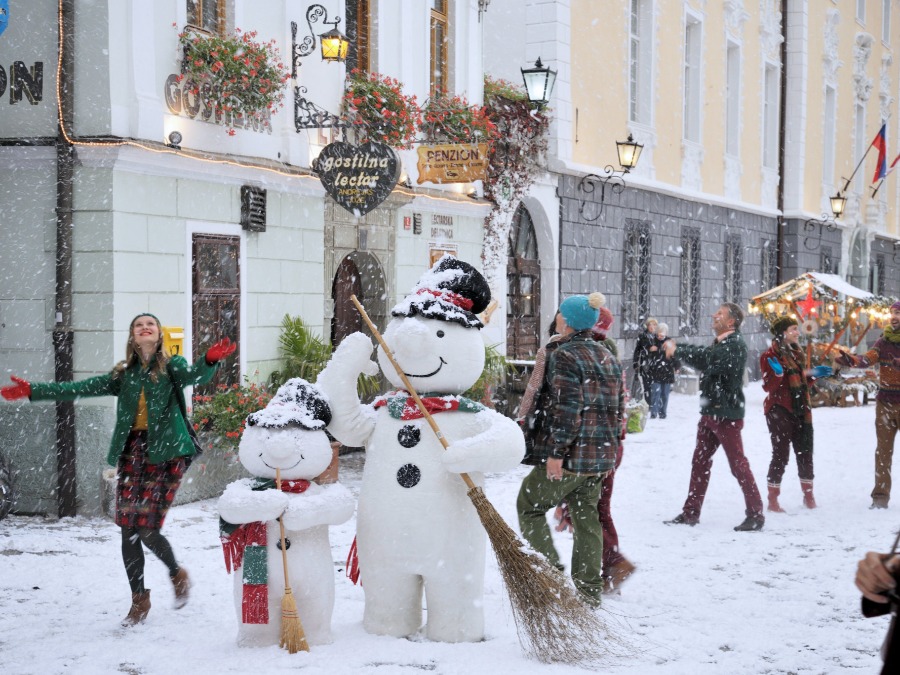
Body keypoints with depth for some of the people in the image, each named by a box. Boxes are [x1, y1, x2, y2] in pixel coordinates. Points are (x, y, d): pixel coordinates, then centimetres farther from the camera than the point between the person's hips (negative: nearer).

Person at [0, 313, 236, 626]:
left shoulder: (171, 365, 3)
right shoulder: (124, 374, 13)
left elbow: (194, 376, -18)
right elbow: (81, 388, 15)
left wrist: (211, 361, -41)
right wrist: (33, 390, 13)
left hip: (164, 453, -4)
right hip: (131, 451, 4)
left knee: (147, 529, -10)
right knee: (128, 530, 0)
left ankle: (176, 573, 19)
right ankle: (139, 599, 15)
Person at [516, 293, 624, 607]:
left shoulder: (564, 356, -13)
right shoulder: (608, 357, 14)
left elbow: (567, 408, -21)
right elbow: (619, 407, 16)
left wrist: (556, 451, -19)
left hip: (570, 455, -8)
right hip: (600, 457, 8)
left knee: (530, 506, 8)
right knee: (587, 517, 14)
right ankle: (589, 590, 15)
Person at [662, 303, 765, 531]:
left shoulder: (736, 345, -15)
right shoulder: (719, 343, 18)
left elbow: (708, 360, -26)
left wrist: (678, 350, -18)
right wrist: (676, 348, 2)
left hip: (727, 415, -10)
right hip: (710, 412, 10)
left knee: (738, 465, -5)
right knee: (700, 461, 12)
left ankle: (755, 515, 1)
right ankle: (691, 512, 20)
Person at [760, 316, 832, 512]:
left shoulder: (795, 354, 15)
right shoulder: (769, 355, -8)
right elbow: (768, 386, -13)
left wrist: (812, 374, 7)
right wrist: (777, 374, -30)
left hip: (800, 410, 7)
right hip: (780, 410, -7)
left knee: (805, 452, 9)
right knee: (781, 454, -6)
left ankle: (808, 496, 20)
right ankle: (772, 500, 0)